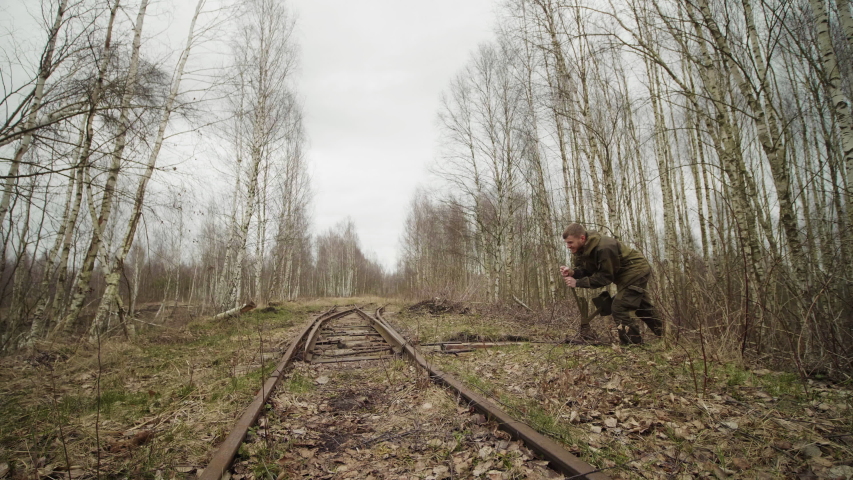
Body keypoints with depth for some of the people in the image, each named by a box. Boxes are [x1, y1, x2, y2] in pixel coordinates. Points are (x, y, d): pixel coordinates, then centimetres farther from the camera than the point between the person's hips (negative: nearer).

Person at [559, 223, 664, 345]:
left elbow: (605, 277, -30)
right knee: (642, 307, 23)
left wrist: (577, 283, -33)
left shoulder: (604, 248, -36)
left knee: (619, 309, -14)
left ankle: (633, 344, -3)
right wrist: (572, 272, -29)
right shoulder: (581, 249, -8)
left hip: (636, 270, -10)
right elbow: (585, 270, -6)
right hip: (625, 273, 10)